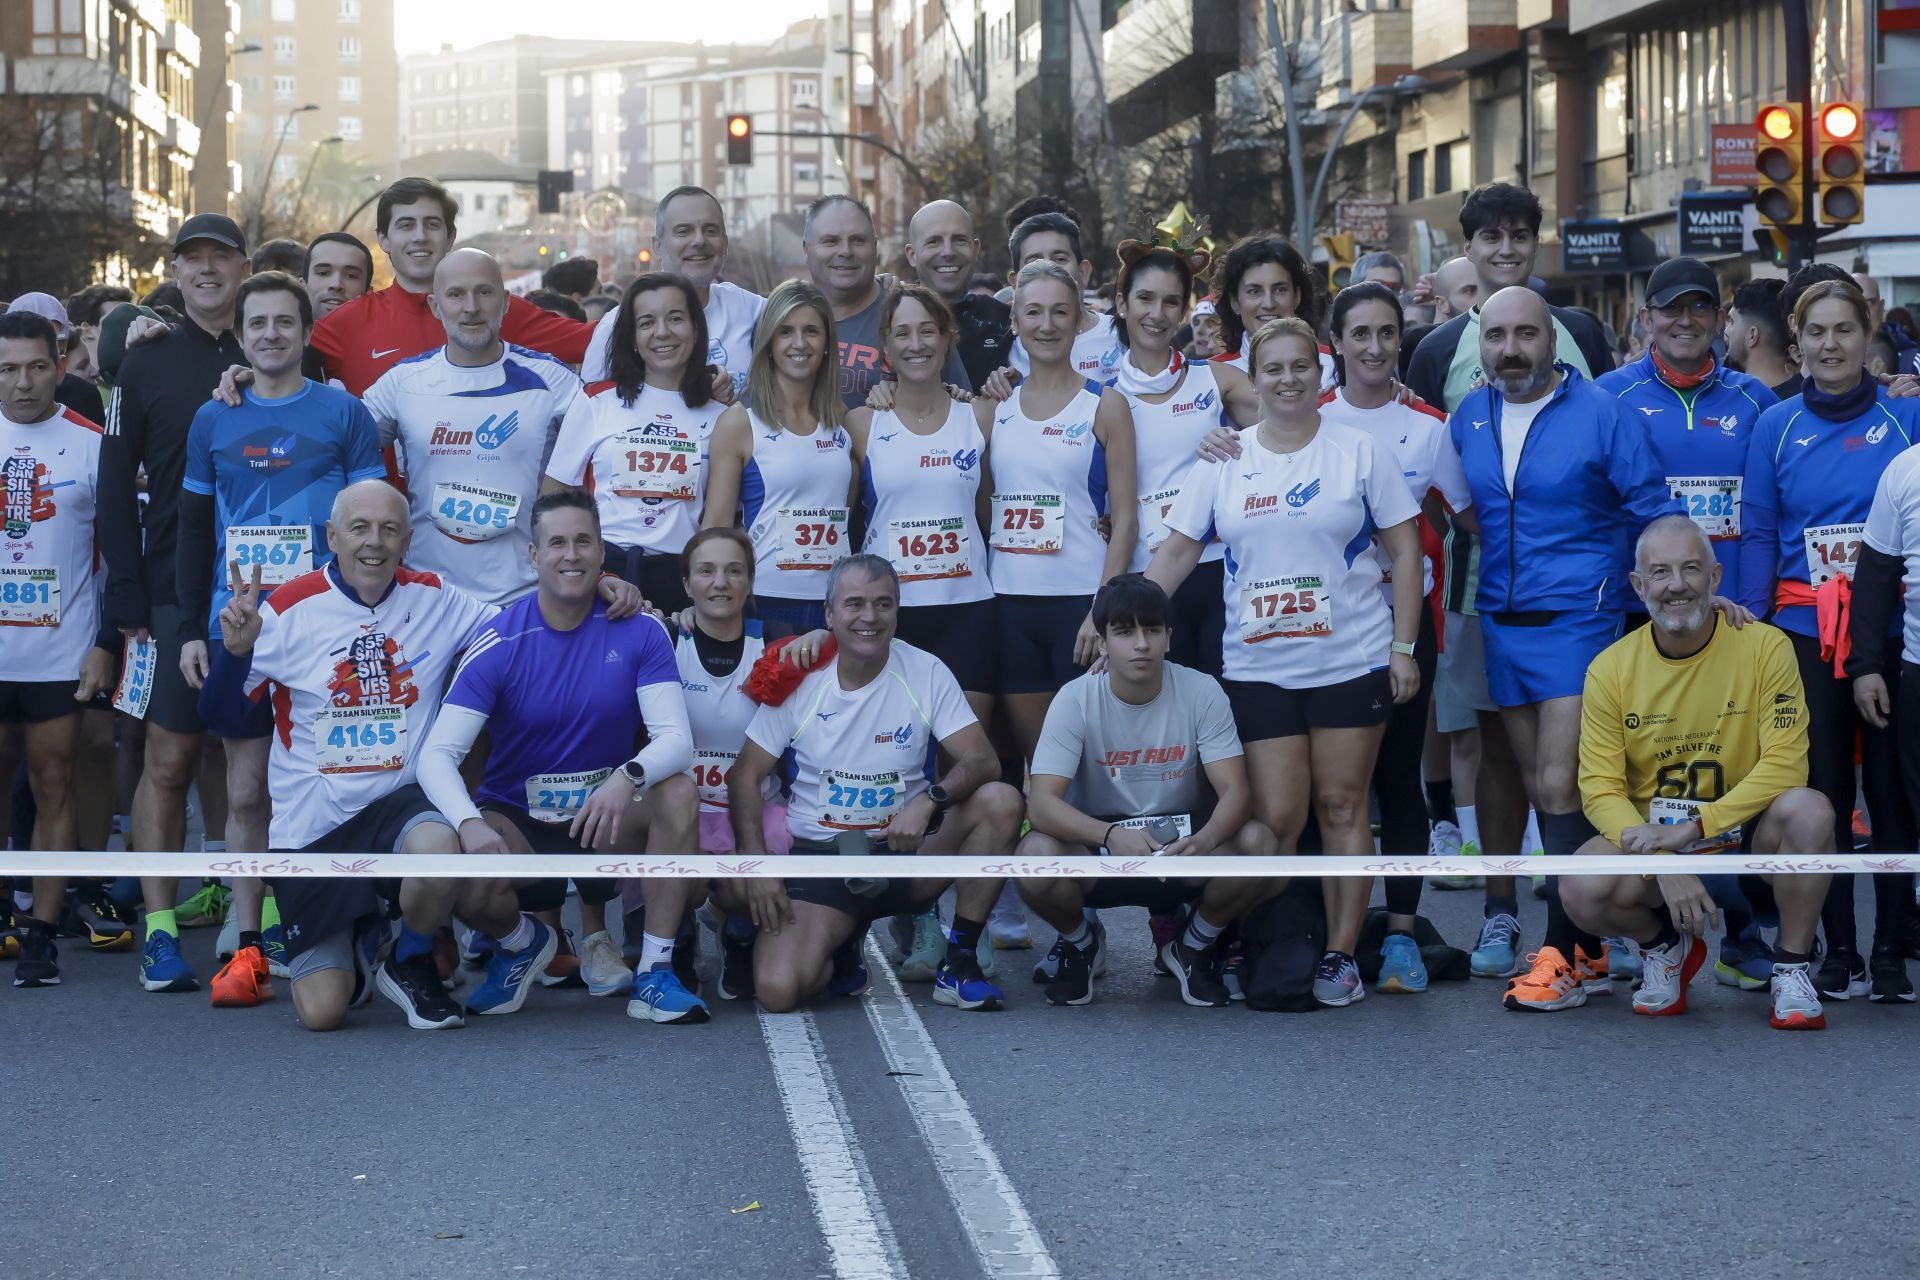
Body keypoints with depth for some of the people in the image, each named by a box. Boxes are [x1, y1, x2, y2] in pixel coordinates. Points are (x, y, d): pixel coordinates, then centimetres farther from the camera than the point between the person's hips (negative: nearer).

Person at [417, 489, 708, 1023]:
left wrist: (628, 778, -40)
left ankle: (655, 974, -21)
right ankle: (518, 939, 5)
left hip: (606, 815, 1)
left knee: (678, 789, -30)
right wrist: (470, 824, -39)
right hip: (516, 819, -1)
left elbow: (675, 737, -16)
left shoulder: (638, 630, -9)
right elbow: (438, 754, -18)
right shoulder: (500, 643, -13)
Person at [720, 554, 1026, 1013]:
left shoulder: (927, 674, -5)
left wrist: (929, 799, -32)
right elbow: (747, 775, 0)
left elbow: (983, 762, -12)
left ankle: (959, 963, -13)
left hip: (906, 853, 1)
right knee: (778, 989, -25)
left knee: (1001, 801, -26)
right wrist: (756, 864, -14)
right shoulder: (798, 679, -4)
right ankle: (841, 944, 14)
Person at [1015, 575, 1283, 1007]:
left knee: (1259, 845, -29)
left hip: (1183, 846, 1)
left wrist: (1205, 839, -41)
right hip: (1098, 843, -1)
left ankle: (1193, 944, 3)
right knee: (1036, 856, -33)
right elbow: (1042, 802, -23)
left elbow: (1235, 791, -17)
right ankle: (1081, 942, 4)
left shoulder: (1202, 692, -11)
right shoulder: (1075, 700, -14)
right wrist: (1112, 835, -42)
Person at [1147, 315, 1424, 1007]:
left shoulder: (1358, 450, 1)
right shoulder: (1224, 461, 6)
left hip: (1350, 659, -1)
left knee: (1342, 807, 2)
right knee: (1275, 818, -3)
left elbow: (1404, 548, 2)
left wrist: (1404, 647, -3)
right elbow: (1175, 553, 8)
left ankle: (1340, 954, 11)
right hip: (1257, 665, 1)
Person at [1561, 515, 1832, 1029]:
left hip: (1747, 839, -1)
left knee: (1807, 809, -32)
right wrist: (1663, 866, -23)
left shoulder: (1765, 647, -9)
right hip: (1655, 843, 1)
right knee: (1583, 891, -29)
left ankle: (1791, 968, -9)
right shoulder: (1610, 669, -5)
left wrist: (1694, 828, -23)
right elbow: (1600, 789, -8)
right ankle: (1665, 946, 8)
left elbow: (1785, 765, -15)